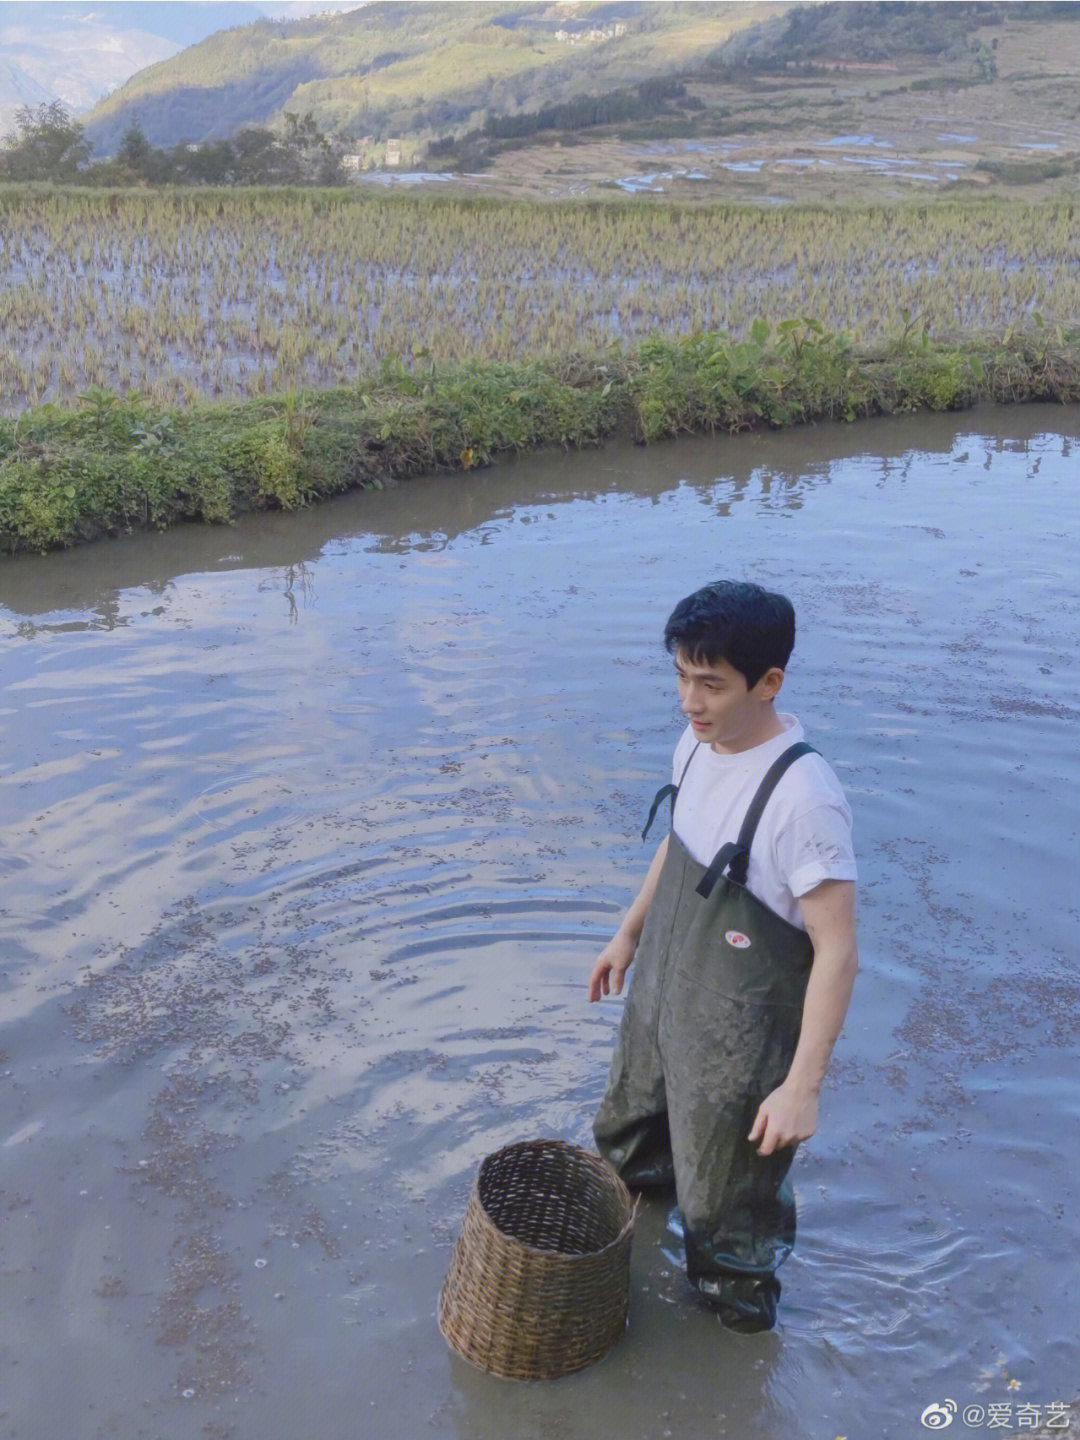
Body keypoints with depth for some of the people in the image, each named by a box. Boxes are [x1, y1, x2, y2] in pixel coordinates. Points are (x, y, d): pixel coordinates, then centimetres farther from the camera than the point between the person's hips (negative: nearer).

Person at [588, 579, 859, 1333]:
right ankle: (633, 1188, 64)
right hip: (661, 993, 8)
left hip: (738, 1037, -8)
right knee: (628, 1131, 32)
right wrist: (629, 932, 19)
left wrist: (804, 1083, -25)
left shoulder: (803, 798, -33)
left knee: (726, 1187, 14)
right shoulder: (699, 742, -9)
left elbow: (838, 952, -27)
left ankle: (742, 1295, 44)